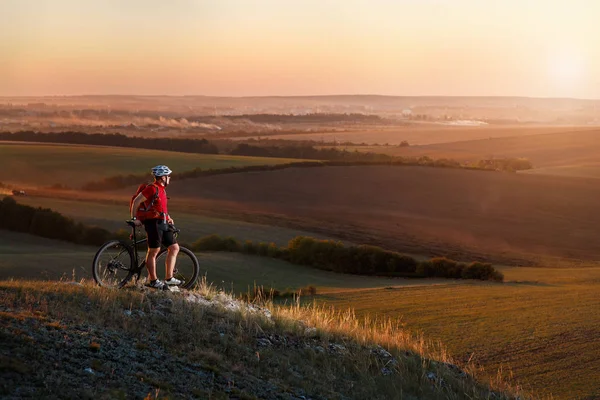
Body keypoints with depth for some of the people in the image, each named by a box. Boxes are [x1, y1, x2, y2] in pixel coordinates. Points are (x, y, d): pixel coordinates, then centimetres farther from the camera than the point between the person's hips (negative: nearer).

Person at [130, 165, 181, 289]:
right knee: (154, 251, -4)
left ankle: (169, 278, 11)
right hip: (154, 223, -10)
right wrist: (134, 218, -13)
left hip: (163, 224, 10)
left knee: (174, 248, 7)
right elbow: (136, 201, -14)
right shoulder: (153, 188, -12)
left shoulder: (162, 189, 17)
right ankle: (153, 281, 2)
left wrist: (168, 217, 18)